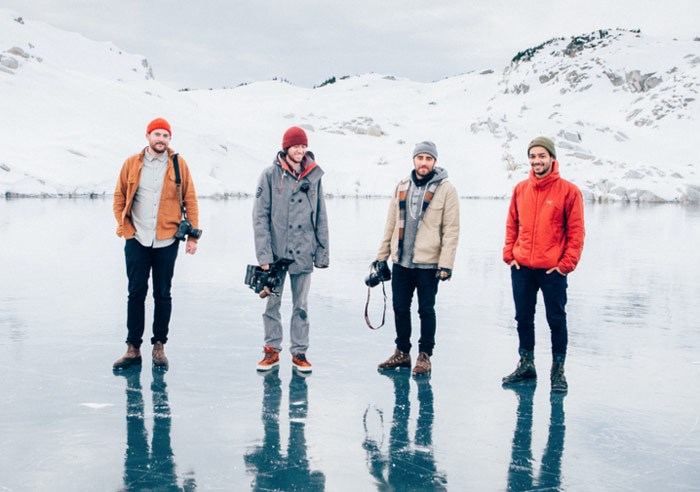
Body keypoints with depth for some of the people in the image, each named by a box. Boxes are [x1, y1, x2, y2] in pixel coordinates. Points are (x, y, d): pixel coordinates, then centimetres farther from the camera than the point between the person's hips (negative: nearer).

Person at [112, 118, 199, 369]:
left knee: (163, 294, 7)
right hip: (137, 241, 1)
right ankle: (133, 348, 11)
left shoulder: (179, 165, 2)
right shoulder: (132, 164, 4)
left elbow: (190, 200, 3)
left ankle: (159, 346, 17)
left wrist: (192, 235, -2)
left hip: (166, 241, 0)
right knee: (136, 293, 4)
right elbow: (119, 198, 10)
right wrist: (125, 228, 0)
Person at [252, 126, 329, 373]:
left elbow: (321, 217, 9)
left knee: (301, 306, 8)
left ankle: (299, 352, 17)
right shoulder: (270, 175, -3)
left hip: (303, 253, 2)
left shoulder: (313, 176, 5)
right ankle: (272, 350, 19)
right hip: (276, 251, -1)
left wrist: (322, 252, 6)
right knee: (272, 303, 7)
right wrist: (264, 254, -10)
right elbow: (260, 216, -4)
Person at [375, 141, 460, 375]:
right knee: (400, 308, 12)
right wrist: (382, 256, 12)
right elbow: (391, 224, 14)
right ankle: (402, 352, 26)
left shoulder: (446, 189, -6)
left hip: (428, 263, -5)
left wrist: (445, 264, -15)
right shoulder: (402, 187, 10)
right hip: (401, 261, 5)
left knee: (426, 310, 4)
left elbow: (451, 230, -9)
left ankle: (425, 355, 16)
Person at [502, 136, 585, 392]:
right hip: (521, 268, 4)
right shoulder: (520, 189, 7)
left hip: (552, 270, -4)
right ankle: (526, 364, 26)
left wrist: (566, 263, -11)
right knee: (523, 318, 12)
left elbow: (576, 231, -6)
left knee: (556, 320, 3)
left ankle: (558, 370, 14)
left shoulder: (568, 191, -6)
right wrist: (509, 254, 4)